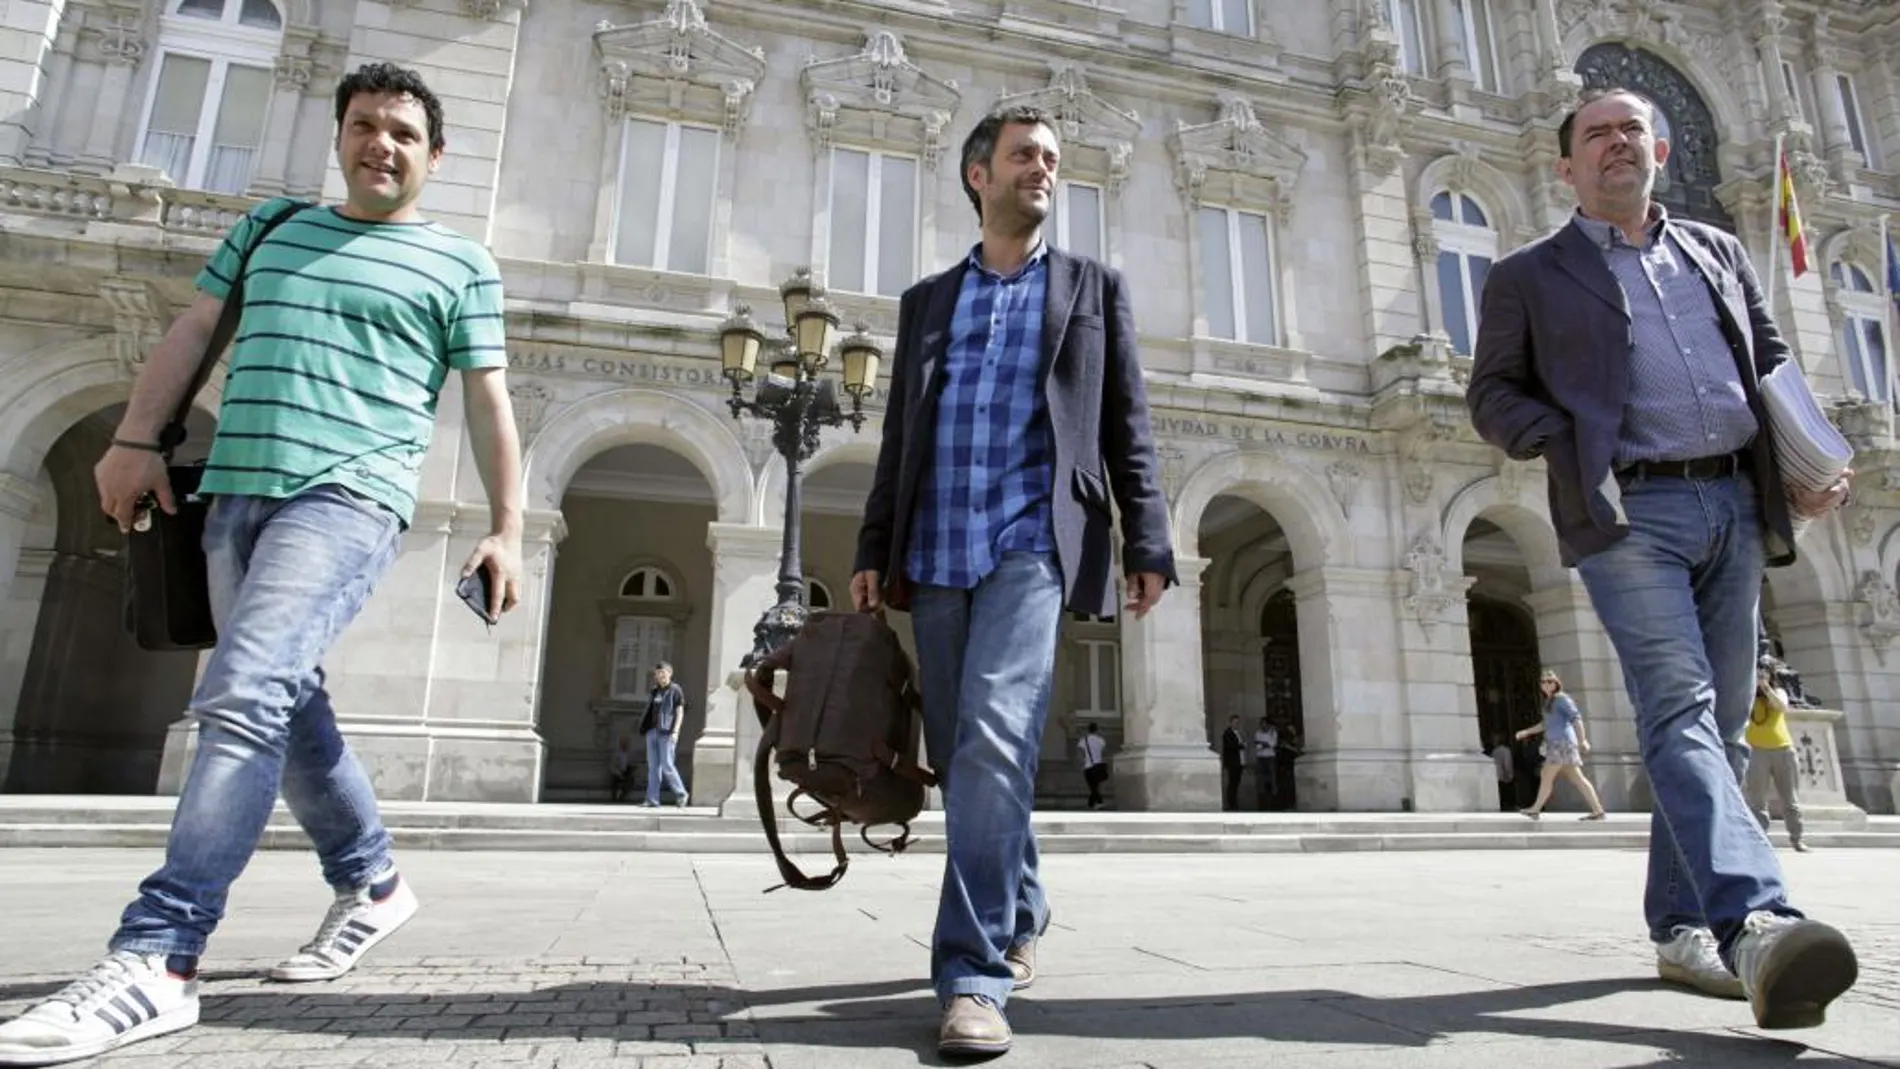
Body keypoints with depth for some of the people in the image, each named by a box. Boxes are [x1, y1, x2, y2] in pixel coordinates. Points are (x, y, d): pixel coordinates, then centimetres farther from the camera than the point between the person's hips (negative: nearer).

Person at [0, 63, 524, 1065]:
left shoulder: (460, 263, 8)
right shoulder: (270, 224, 22)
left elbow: (489, 403, 3)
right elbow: (191, 331, 20)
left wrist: (506, 529, -5)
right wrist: (135, 438, 7)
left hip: (350, 495, -6)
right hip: (235, 492, 6)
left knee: (243, 694, -22)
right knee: (285, 701, 8)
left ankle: (154, 963, -21)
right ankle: (373, 884, 24)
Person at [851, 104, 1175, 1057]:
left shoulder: (1094, 288, 13)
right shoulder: (927, 300, 19)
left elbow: (1127, 429, 7)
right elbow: (899, 436, 16)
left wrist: (1148, 546, -3)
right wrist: (874, 549, 8)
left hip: (1033, 546, -3)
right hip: (936, 555, 4)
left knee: (994, 736, -21)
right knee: (960, 756, 8)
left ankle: (973, 973, -14)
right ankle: (1017, 916, 29)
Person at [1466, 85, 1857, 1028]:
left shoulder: (1717, 251, 23)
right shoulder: (1529, 275, 10)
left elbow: (1774, 364, 23)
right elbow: (1491, 393, 4)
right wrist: (1568, 445, -13)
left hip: (1737, 506, 5)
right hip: (1627, 510, -5)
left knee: (1717, 722, 5)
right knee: (1679, 710, -19)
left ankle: (1681, 924, 13)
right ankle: (1753, 920, -28)